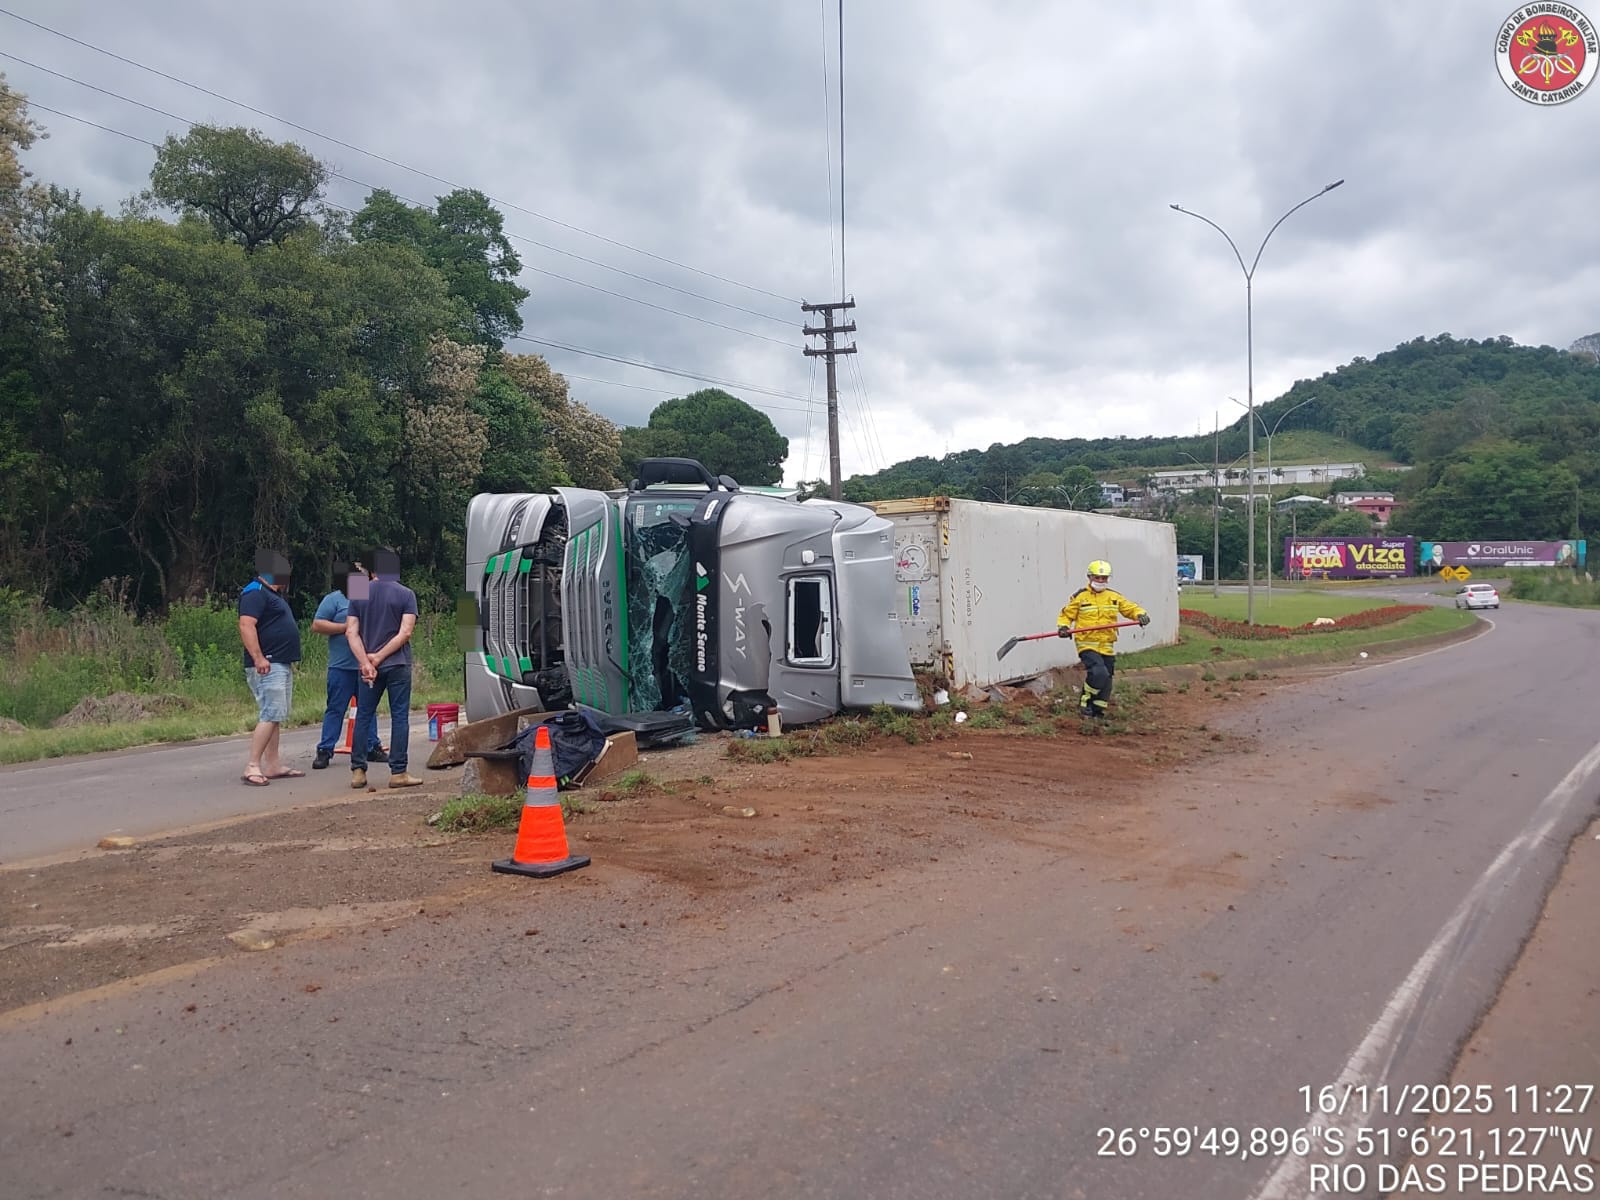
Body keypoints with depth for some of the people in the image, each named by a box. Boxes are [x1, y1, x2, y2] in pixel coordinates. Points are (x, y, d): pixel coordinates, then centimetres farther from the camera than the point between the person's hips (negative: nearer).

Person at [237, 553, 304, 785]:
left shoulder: (272, 594, 21)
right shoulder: (255, 593, -12)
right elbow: (246, 625, -23)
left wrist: (289, 660, 26)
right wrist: (258, 658, -28)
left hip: (282, 665, 11)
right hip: (267, 666, -11)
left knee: (275, 716, 11)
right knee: (270, 715, -15)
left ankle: (273, 765, 14)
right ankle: (252, 767, -14)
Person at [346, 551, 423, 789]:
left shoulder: (358, 595, 5)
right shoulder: (406, 594, -2)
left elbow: (352, 632, -3)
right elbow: (405, 632, -12)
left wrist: (365, 662, -11)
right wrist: (378, 658, -10)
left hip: (367, 666, 3)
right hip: (397, 664, -2)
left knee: (363, 716, 11)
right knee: (399, 717, 2)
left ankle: (358, 771, 11)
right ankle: (398, 773, 1)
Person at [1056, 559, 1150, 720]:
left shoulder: (1115, 597, 9)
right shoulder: (1080, 597, 0)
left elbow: (1131, 608, 12)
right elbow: (1066, 615, 5)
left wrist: (1141, 615, -9)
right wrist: (1063, 627, -16)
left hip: (1107, 647, 5)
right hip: (1087, 645, -5)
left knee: (1106, 683, 9)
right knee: (1099, 673, -26)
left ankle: (1097, 713, 25)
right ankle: (1085, 703, -5)